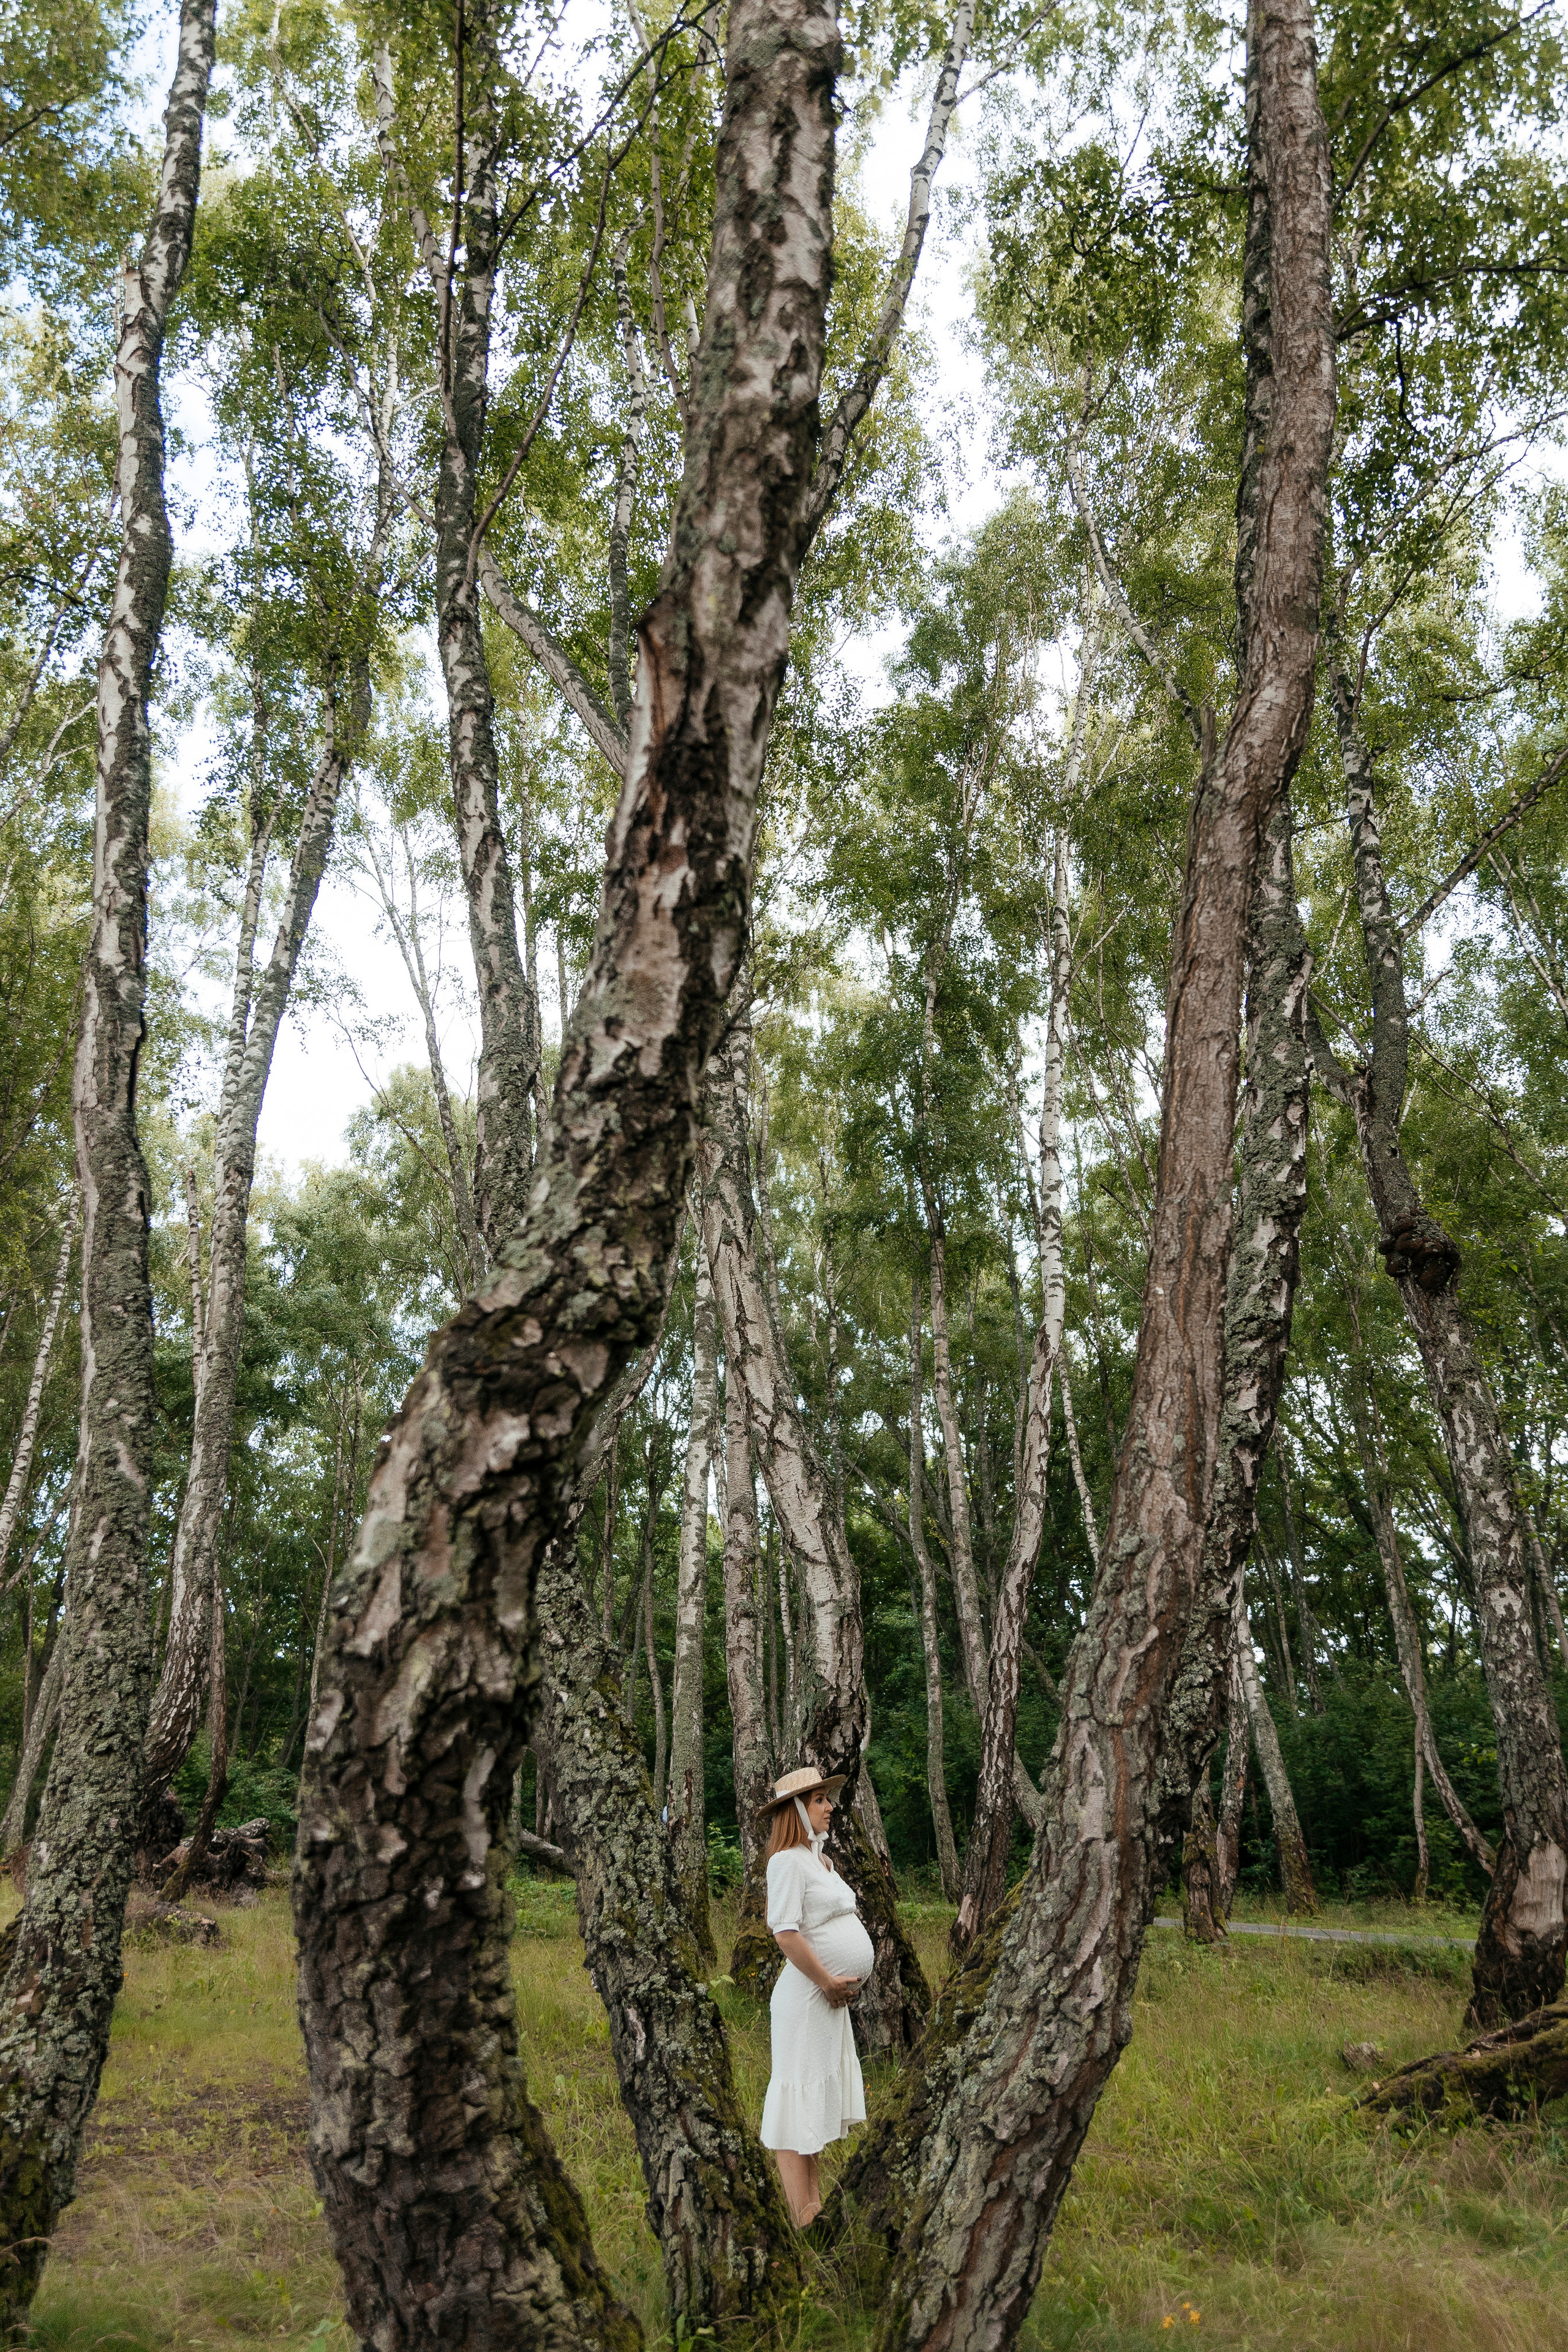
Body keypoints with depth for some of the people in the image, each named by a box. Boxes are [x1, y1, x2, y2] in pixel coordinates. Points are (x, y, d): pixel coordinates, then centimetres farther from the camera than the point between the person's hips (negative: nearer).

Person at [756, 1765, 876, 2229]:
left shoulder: (819, 1858, 13)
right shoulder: (788, 1860, -17)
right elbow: (786, 1933, -23)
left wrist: (840, 1984, 11)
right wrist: (828, 1983, -17)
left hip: (832, 1995, 10)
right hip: (808, 1995, -10)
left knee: (820, 2100, 17)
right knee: (799, 2101, -4)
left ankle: (815, 2203, 29)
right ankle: (804, 2220, 1)